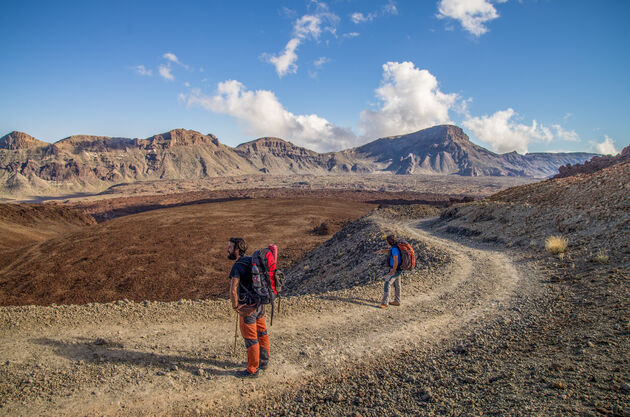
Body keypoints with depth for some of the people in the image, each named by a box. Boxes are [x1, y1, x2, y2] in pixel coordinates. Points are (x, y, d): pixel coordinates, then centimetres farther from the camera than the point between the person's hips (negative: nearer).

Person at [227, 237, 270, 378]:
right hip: (260, 303, 9)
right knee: (261, 333, 20)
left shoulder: (237, 267, -21)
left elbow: (233, 291, -30)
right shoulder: (252, 260, 5)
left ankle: (252, 370, 18)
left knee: (250, 338, 4)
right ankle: (264, 362, 37)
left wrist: (235, 306, -13)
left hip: (248, 308, -8)